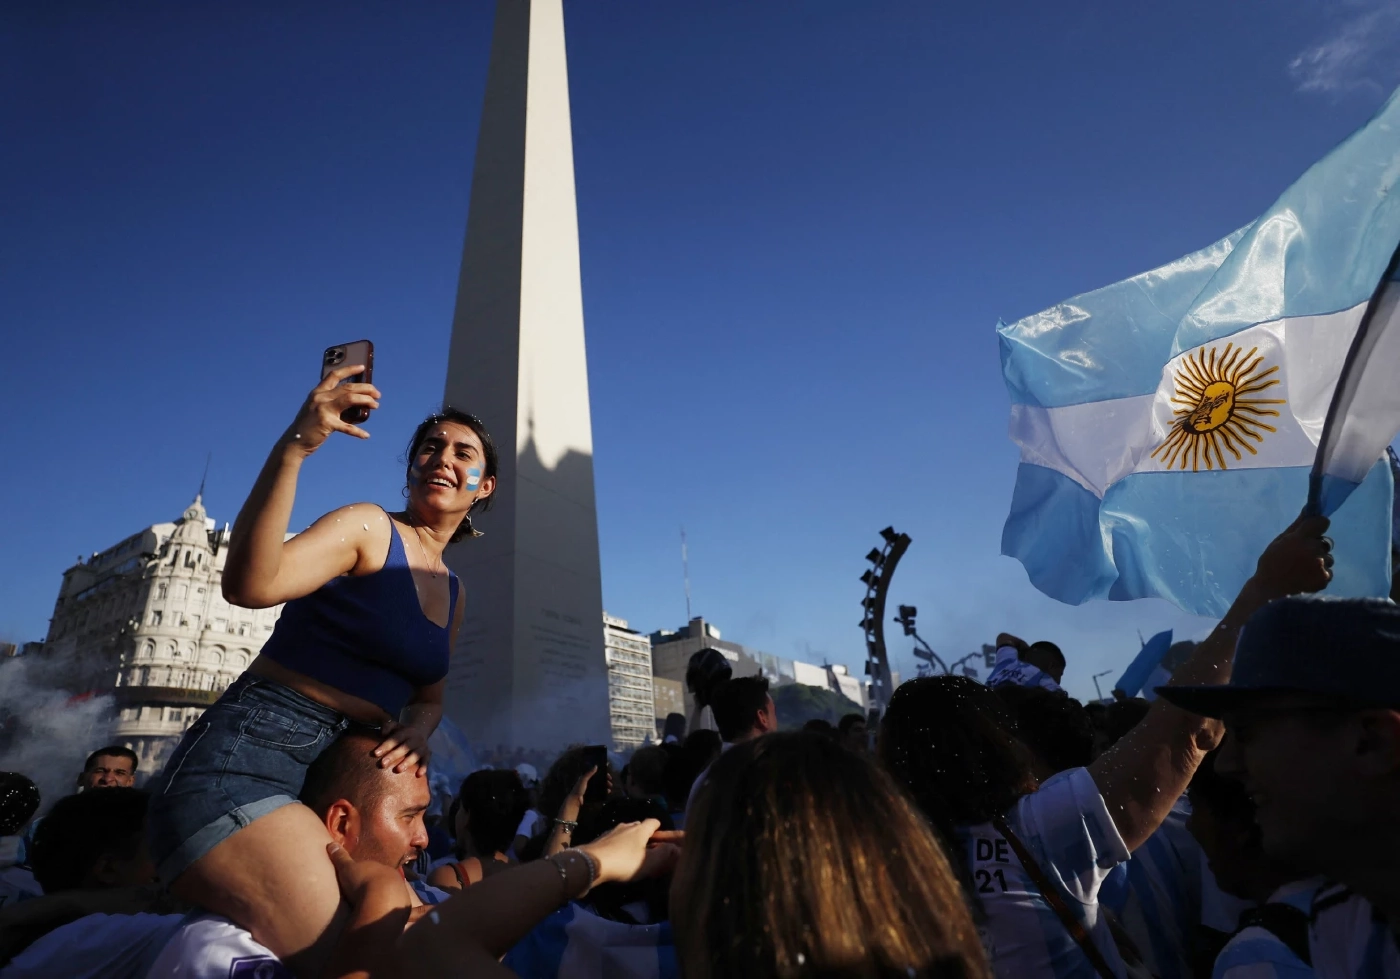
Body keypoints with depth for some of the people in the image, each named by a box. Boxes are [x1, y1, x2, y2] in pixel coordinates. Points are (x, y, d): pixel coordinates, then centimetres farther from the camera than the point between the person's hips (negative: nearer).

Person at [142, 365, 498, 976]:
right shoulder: (368, 528, -6)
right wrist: (293, 448, -32)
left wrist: (418, 728, -1)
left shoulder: (452, 594, 16)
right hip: (247, 759, -8)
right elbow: (250, 585, -23)